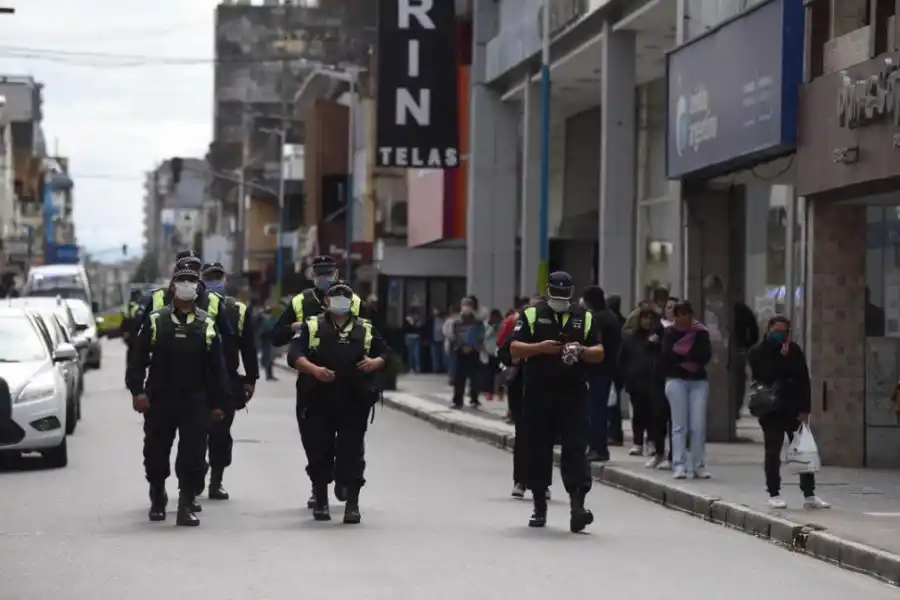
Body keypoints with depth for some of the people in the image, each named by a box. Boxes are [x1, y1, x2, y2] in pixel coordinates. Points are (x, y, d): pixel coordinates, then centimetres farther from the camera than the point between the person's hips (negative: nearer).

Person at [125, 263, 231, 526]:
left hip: (195, 403, 0)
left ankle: (186, 505, -2)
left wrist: (219, 403, 2)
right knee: (156, 454, 9)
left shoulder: (207, 324, 5)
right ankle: (157, 500, 30)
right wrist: (137, 390, -9)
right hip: (159, 401, 0)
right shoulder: (155, 320, 2)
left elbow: (217, 367, 6)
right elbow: (138, 359, 2)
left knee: (194, 455, -6)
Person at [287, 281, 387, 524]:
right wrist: (313, 369, -22)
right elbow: (294, 355, -5)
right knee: (320, 452, 6)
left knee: (352, 453, -3)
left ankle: (352, 504, 1)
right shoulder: (312, 327, 6)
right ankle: (321, 501, 19)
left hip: (355, 403, 0)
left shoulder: (366, 329, 13)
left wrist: (375, 362, -6)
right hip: (319, 402, 0)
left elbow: (385, 355, 17)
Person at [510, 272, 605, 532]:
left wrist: (582, 351, -12)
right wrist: (540, 347, -16)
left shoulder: (585, 318, 11)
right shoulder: (531, 315, 6)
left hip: (574, 395, 0)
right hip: (538, 395, 0)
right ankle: (539, 508, 18)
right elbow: (514, 349, -1)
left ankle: (577, 505, -15)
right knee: (537, 451, 6)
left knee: (576, 449, -10)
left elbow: (599, 353, 9)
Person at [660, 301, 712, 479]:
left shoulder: (701, 333, 5)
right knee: (679, 425, -4)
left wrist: (681, 356, -10)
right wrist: (691, 357, -10)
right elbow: (668, 356, -7)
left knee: (699, 425, -3)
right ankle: (679, 465, -5)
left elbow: (705, 356, -6)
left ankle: (699, 466, 2)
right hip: (676, 380, -1)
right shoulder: (670, 333, 6)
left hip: (699, 380, 1)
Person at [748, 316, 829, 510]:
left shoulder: (794, 351, 6)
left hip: (794, 409, 3)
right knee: (773, 453, 2)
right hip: (771, 410, -3)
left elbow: (804, 380, 2)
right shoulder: (757, 353, -3)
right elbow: (762, 378, -18)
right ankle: (774, 494, 10)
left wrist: (805, 409, -5)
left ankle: (809, 495, 7)